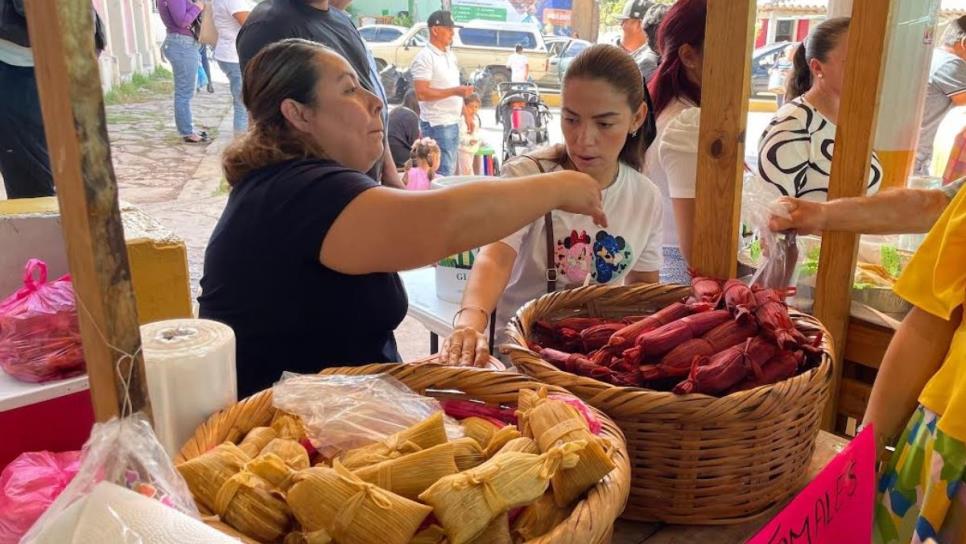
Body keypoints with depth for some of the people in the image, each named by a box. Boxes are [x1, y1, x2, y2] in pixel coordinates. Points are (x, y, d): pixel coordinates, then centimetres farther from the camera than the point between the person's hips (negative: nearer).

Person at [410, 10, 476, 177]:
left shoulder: (450, 55, 14)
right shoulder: (424, 58, -12)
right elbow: (422, 93, -21)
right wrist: (454, 91, -22)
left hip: (453, 122, 9)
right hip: (437, 124, -9)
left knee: (450, 169, 14)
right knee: (443, 171, -8)